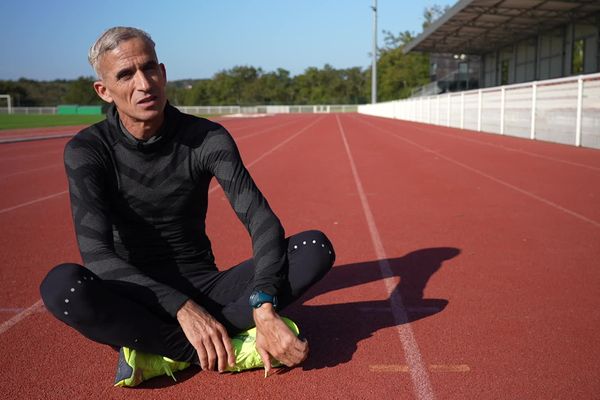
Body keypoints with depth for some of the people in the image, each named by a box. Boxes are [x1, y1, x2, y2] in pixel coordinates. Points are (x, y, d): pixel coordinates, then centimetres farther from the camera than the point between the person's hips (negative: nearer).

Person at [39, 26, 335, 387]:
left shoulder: (208, 138, -7)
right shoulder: (87, 150, -10)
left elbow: (263, 221, -17)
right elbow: (97, 253, -21)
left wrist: (264, 309, -34)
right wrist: (183, 307, -35)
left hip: (205, 288, 2)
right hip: (137, 296, -2)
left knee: (316, 248, -18)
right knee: (62, 285, -35)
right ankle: (235, 348, -26)